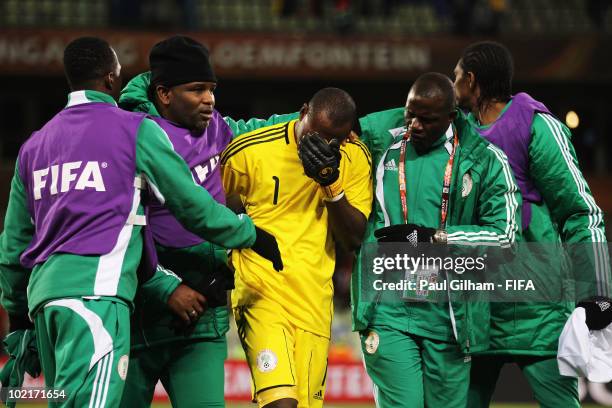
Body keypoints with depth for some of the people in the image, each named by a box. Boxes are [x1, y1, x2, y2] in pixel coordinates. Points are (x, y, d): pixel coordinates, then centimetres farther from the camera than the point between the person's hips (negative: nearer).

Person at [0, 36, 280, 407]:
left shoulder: (34, 145, 20)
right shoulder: (138, 131, 4)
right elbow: (196, 207, 9)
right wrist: (252, 234, 24)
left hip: (43, 292, 7)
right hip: (96, 291, -7)